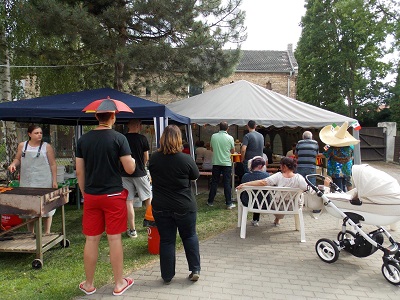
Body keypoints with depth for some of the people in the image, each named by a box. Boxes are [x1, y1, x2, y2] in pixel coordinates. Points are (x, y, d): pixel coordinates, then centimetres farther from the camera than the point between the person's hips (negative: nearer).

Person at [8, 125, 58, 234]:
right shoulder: (22, 146, 7)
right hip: (27, 182, 3)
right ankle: (30, 233, 25)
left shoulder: (47, 147, -1)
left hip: (44, 182, -3)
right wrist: (13, 164, -7)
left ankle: (47, 233, 15)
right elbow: (17, 159, 17)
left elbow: (53, 164, 0)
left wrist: (54, 181, -4)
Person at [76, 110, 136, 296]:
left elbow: (79, 172, 6)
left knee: (91, 240, 11)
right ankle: (119, 284, 19)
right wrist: (132, 159, 10)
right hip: (113, 195, -3)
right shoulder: (119, 138, -9)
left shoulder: (83, 140, 3)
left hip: (91, 196, 4)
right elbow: (130, 169, -11)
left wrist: (84, 193, 17)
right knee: (114, 239, 6)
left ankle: (89, 285, 26)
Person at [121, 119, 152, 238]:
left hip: (125, 174, 2)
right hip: (140, 173, -1)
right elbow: (146, 158, 0)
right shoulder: (142, 139, -6)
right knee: (148, 198, 16)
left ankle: (132, 230, 10)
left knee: (128, 201, 5)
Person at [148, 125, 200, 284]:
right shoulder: (186, 159, -16)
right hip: (184, 207, -2)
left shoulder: (154, 158, -7)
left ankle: (167, 276, 23)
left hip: (160, 207, 2)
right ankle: (195, 270, 23)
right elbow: (195, 176, 1)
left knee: (166, 240, 12)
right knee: (190, 236, 18)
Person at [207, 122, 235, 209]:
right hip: (226, 163, -2)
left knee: (214, 182, 11)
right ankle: (229, 203, 6)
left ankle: (210, 201, 18)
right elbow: (232, 151, 3)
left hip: (216, 162, 2)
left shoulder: (213, 136, -2)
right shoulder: (230, 138, -8)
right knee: (227, 183, 3)